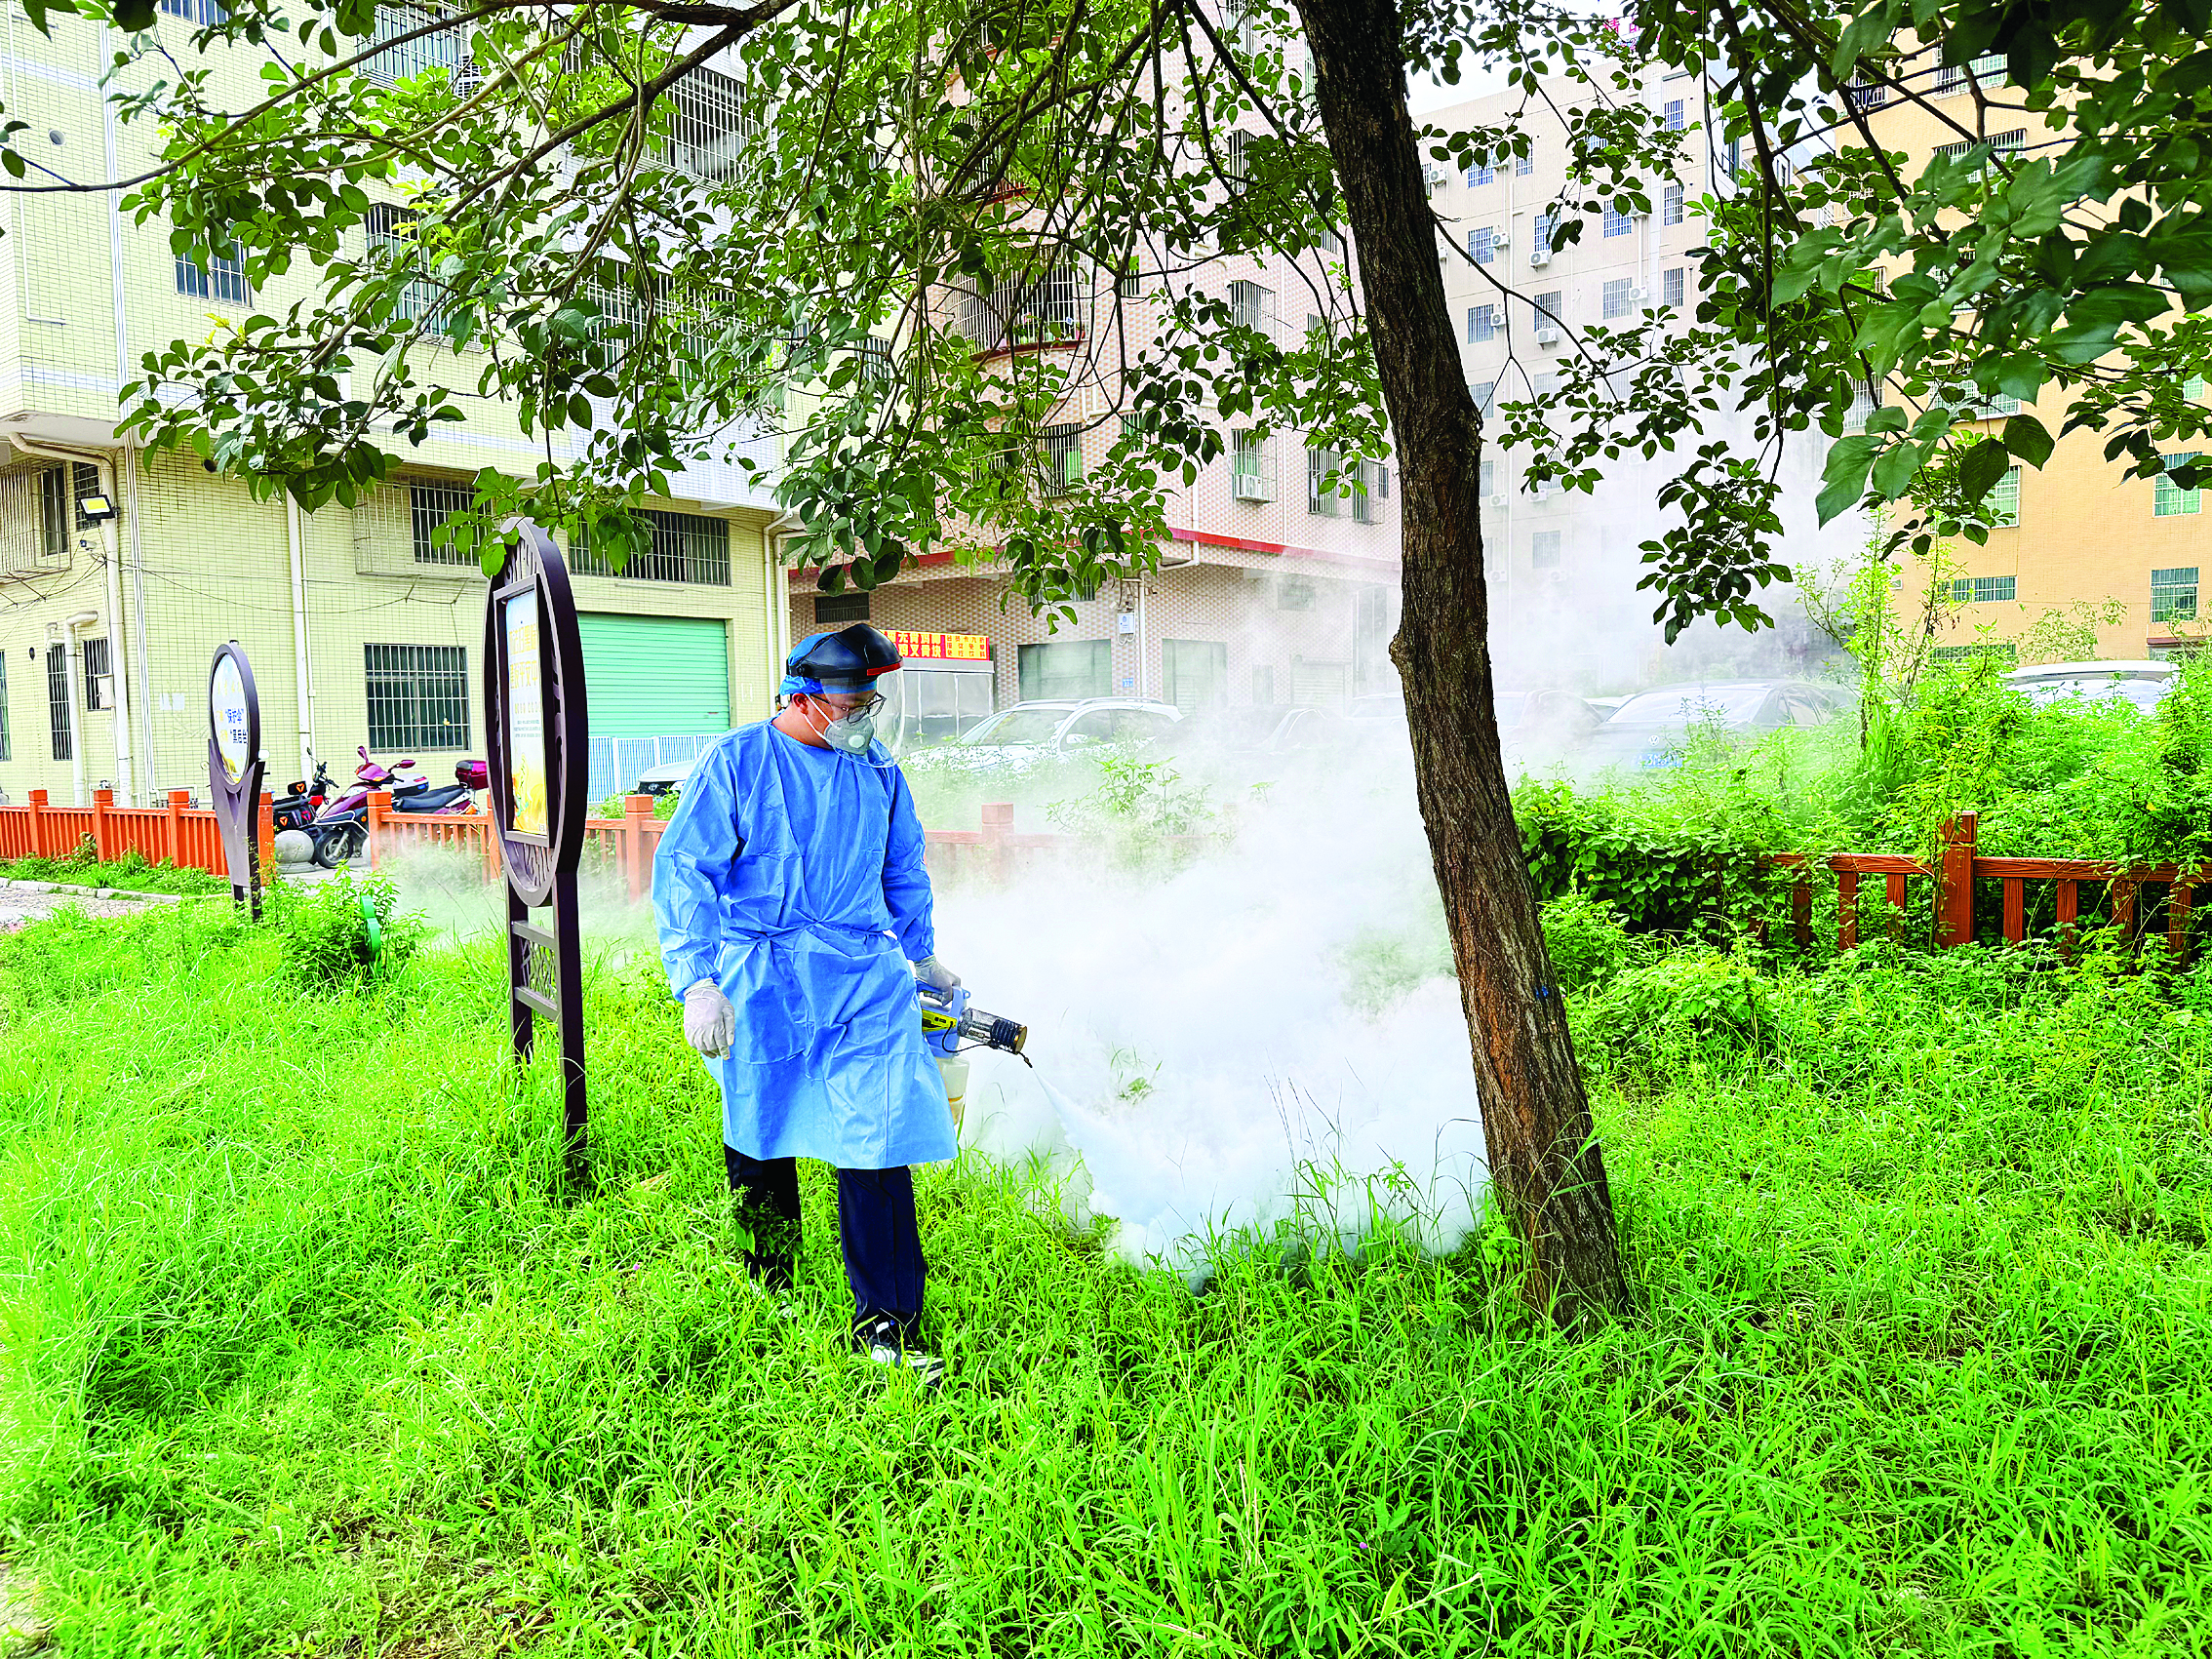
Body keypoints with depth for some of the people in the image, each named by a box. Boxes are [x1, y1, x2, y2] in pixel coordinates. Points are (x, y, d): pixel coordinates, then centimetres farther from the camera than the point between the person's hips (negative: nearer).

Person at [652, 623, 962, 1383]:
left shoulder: (878, 770, 8)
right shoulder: (736, 763, -5)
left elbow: (904, 870, 23)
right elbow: (682, 874, -8)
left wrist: (923, 955, 31)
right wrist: (697, 983, -17)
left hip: (864, 980, 2)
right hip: (760, 984, -2)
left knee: (878, 1146, -7)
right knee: (759, 1145, 13)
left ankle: (886, 1325, 5)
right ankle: (768, 1291, 37)